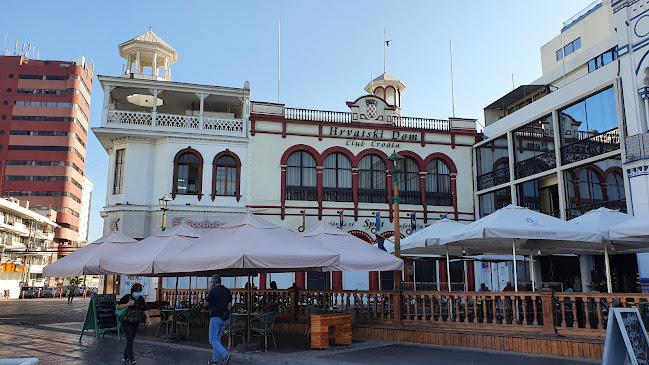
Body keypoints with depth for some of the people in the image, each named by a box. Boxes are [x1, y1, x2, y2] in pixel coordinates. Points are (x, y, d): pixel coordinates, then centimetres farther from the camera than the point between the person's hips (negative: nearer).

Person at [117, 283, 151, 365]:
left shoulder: (141, 299, 6)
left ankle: (125, 358, 20)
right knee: (130, 339, -16)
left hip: (135, 323, 5)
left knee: (130, 340, 9)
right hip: (126, 322, -5)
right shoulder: (127, 297, -9)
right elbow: (118, 307, -12)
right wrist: (128, 304, -23)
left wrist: (148, 318, 8)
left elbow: (144, 309, 16)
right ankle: (131, 358, -16)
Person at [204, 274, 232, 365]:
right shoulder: (227, 291, 10)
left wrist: (209, 291, 0)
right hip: (224, 318, 7)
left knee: (213, 339, -4)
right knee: (217, 339, 16)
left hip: (215, 317, -7)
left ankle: (225, 355, -20)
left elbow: (206, 304, -3)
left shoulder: (213, 291, -11)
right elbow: (229, 306, 9)